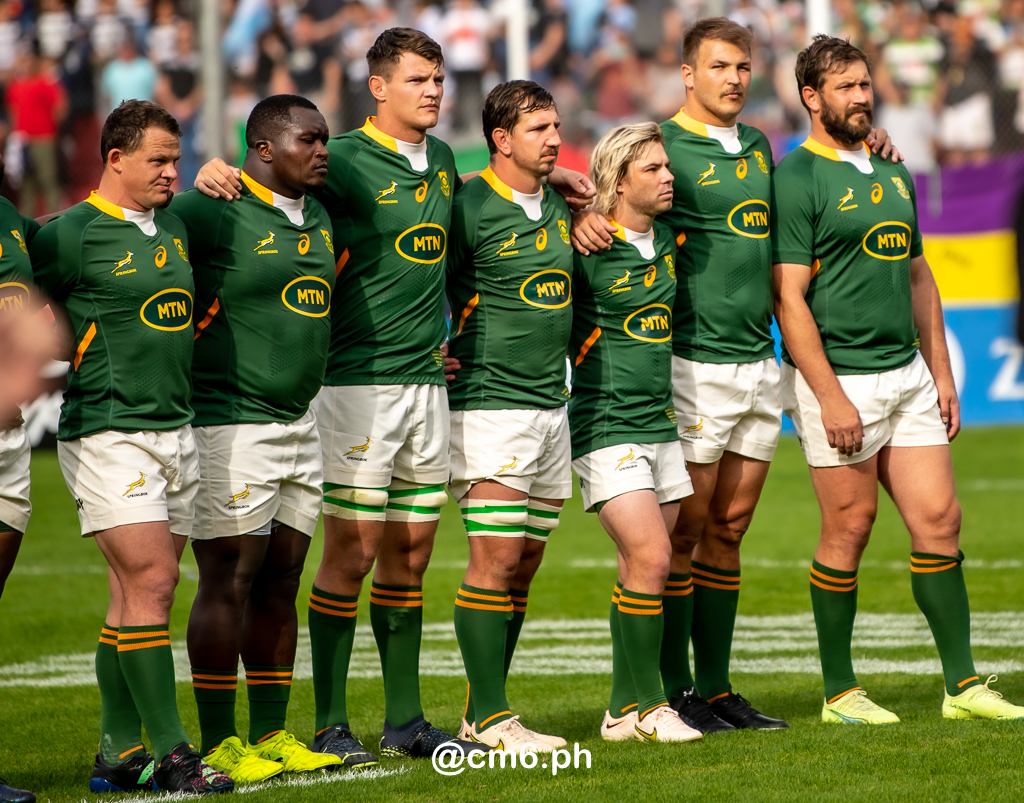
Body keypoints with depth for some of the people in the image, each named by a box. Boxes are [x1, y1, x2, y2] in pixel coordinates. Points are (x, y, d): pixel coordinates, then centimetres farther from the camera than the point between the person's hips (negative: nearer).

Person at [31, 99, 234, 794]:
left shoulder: (174, 229, 15)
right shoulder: (73, 234, -8)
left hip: (176, 431, 7)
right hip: (109, 434, -7)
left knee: (141, 593, 7)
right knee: (148, 582, -12)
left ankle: (120, 751, 11)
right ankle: (170, 751, -11)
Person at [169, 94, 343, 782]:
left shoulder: (319, 218, 13)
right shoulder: (212, 213, -11)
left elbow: (323, 304, 27)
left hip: (300, 420, 8)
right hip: (230, 424, -8)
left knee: (281, 580, 10)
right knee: (230, 579, -6)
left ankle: (272, 734, 17)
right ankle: (219, 745, -1)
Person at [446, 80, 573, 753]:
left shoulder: (557, 205, 13)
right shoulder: (470, 208, -10)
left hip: (553, 405, 8)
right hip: (491, 410, -8)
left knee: (525, 565, 8)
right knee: (496, 561, -10)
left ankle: (486, 710, 14)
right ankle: (489, 720, -6)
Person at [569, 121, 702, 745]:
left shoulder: (670, 237, 9)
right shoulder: (586, 248, -12)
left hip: (660, 426, 7)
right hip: (607, 428, -7)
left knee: (645, 571, 6)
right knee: (650, 558, -16)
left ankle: (624, 710, 12)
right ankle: (645, 705, -7)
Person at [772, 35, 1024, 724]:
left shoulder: (893, 174, 15)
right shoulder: (797, 180, -8)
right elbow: (790, 298, -13)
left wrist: (941, 374, 15)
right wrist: (830, 398, -18)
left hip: (907, 375, 7)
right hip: (837, 380, -7)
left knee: (940, 519, 3)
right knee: (849, 527, -2)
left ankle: (964, 686, 7)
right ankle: (840, 692, 9)